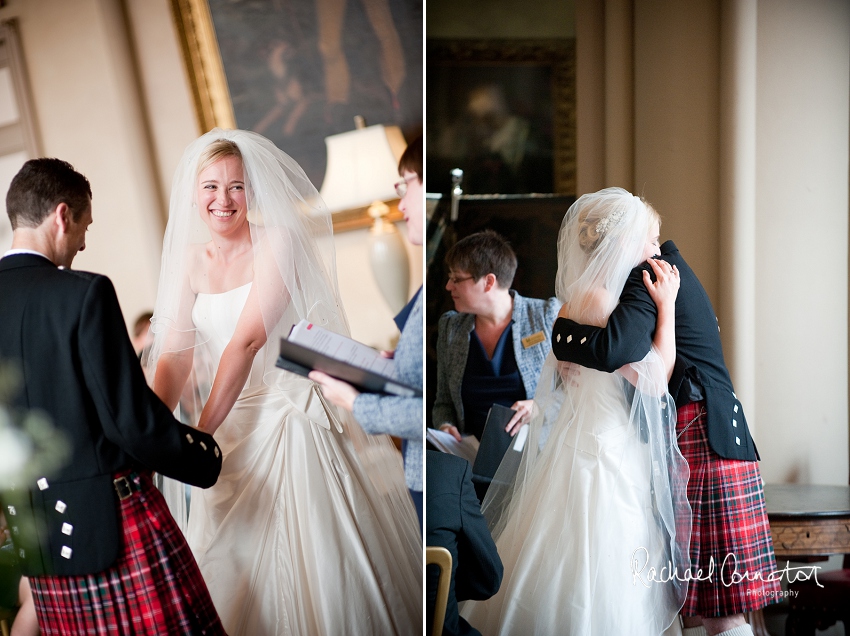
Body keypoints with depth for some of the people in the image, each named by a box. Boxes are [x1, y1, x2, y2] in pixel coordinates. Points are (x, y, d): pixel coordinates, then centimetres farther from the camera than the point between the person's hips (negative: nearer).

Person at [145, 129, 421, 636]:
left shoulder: (277, 242, -11)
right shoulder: (191, 258, 5)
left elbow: (248, 340, -20)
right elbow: (175, 353, -3)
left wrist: (201, 432, -26)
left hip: (293, 411, -5)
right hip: (232, 418, 5)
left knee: (315, 557, -1)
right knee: (231, 562, 10)